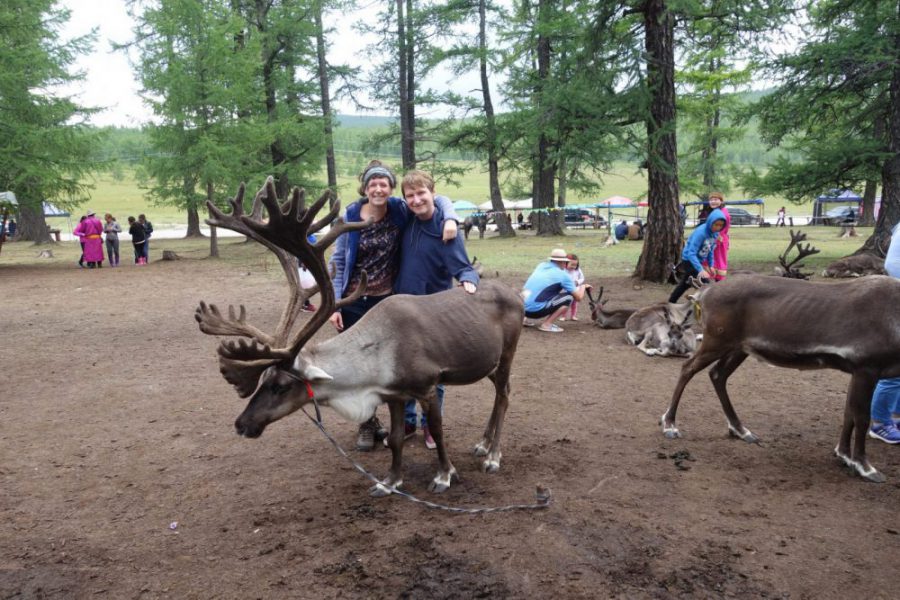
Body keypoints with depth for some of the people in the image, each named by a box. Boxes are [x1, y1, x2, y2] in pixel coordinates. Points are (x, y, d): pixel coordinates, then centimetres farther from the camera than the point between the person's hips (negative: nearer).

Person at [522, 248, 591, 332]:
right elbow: (578, 297, 5)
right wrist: (583, 286, 27)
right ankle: (546, 324, -4)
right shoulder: (563, 275, 0)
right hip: (535, 310, -7)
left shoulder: (542, 265, 16)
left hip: (522, 308, 7)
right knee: (569, 297, 2)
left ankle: (527, 319, 18)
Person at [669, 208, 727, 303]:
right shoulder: (700, 232, -29)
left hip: (697, 260, 9)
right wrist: (701, 270, -42)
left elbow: (710, 250, 10)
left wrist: (711, 265, 2)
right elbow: (691, 253, -34)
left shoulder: (715, 233, -5)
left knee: (685, 283, 21)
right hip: (689, 261, -9)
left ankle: (671, 303, 36)